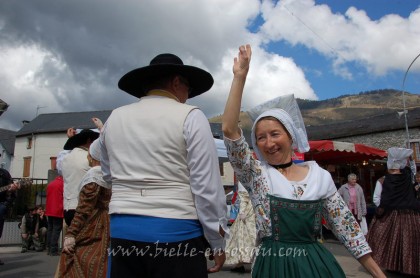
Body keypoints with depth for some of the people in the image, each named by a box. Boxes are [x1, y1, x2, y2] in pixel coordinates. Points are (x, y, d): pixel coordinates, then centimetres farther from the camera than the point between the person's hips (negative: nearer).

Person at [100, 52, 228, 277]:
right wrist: (218, 243, -2)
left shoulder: (114, 118, 7)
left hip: (122, 230, 5)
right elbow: (207, 186, -11)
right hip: (175, 232, -4)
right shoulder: (190, 117, -8)